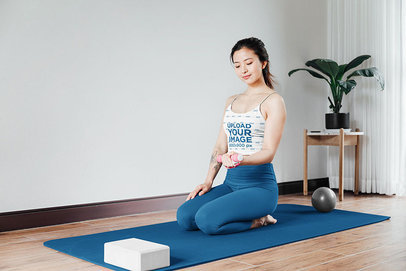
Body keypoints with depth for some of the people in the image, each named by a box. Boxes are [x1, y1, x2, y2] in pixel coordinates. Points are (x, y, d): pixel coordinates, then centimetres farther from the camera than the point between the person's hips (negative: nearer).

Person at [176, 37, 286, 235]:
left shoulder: (273, 101, -4)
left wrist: (241, 159, -33)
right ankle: (244, 215, 7)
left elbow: (269, 152, -12)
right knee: (184, 216, -16)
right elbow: (220, 146, 15)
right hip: (231, 182, 7)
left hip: (260, 183, -6)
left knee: (207, 220, -28)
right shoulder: (231, 101, 17)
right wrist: (208, 182, 3)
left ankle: (259, 220, -2)